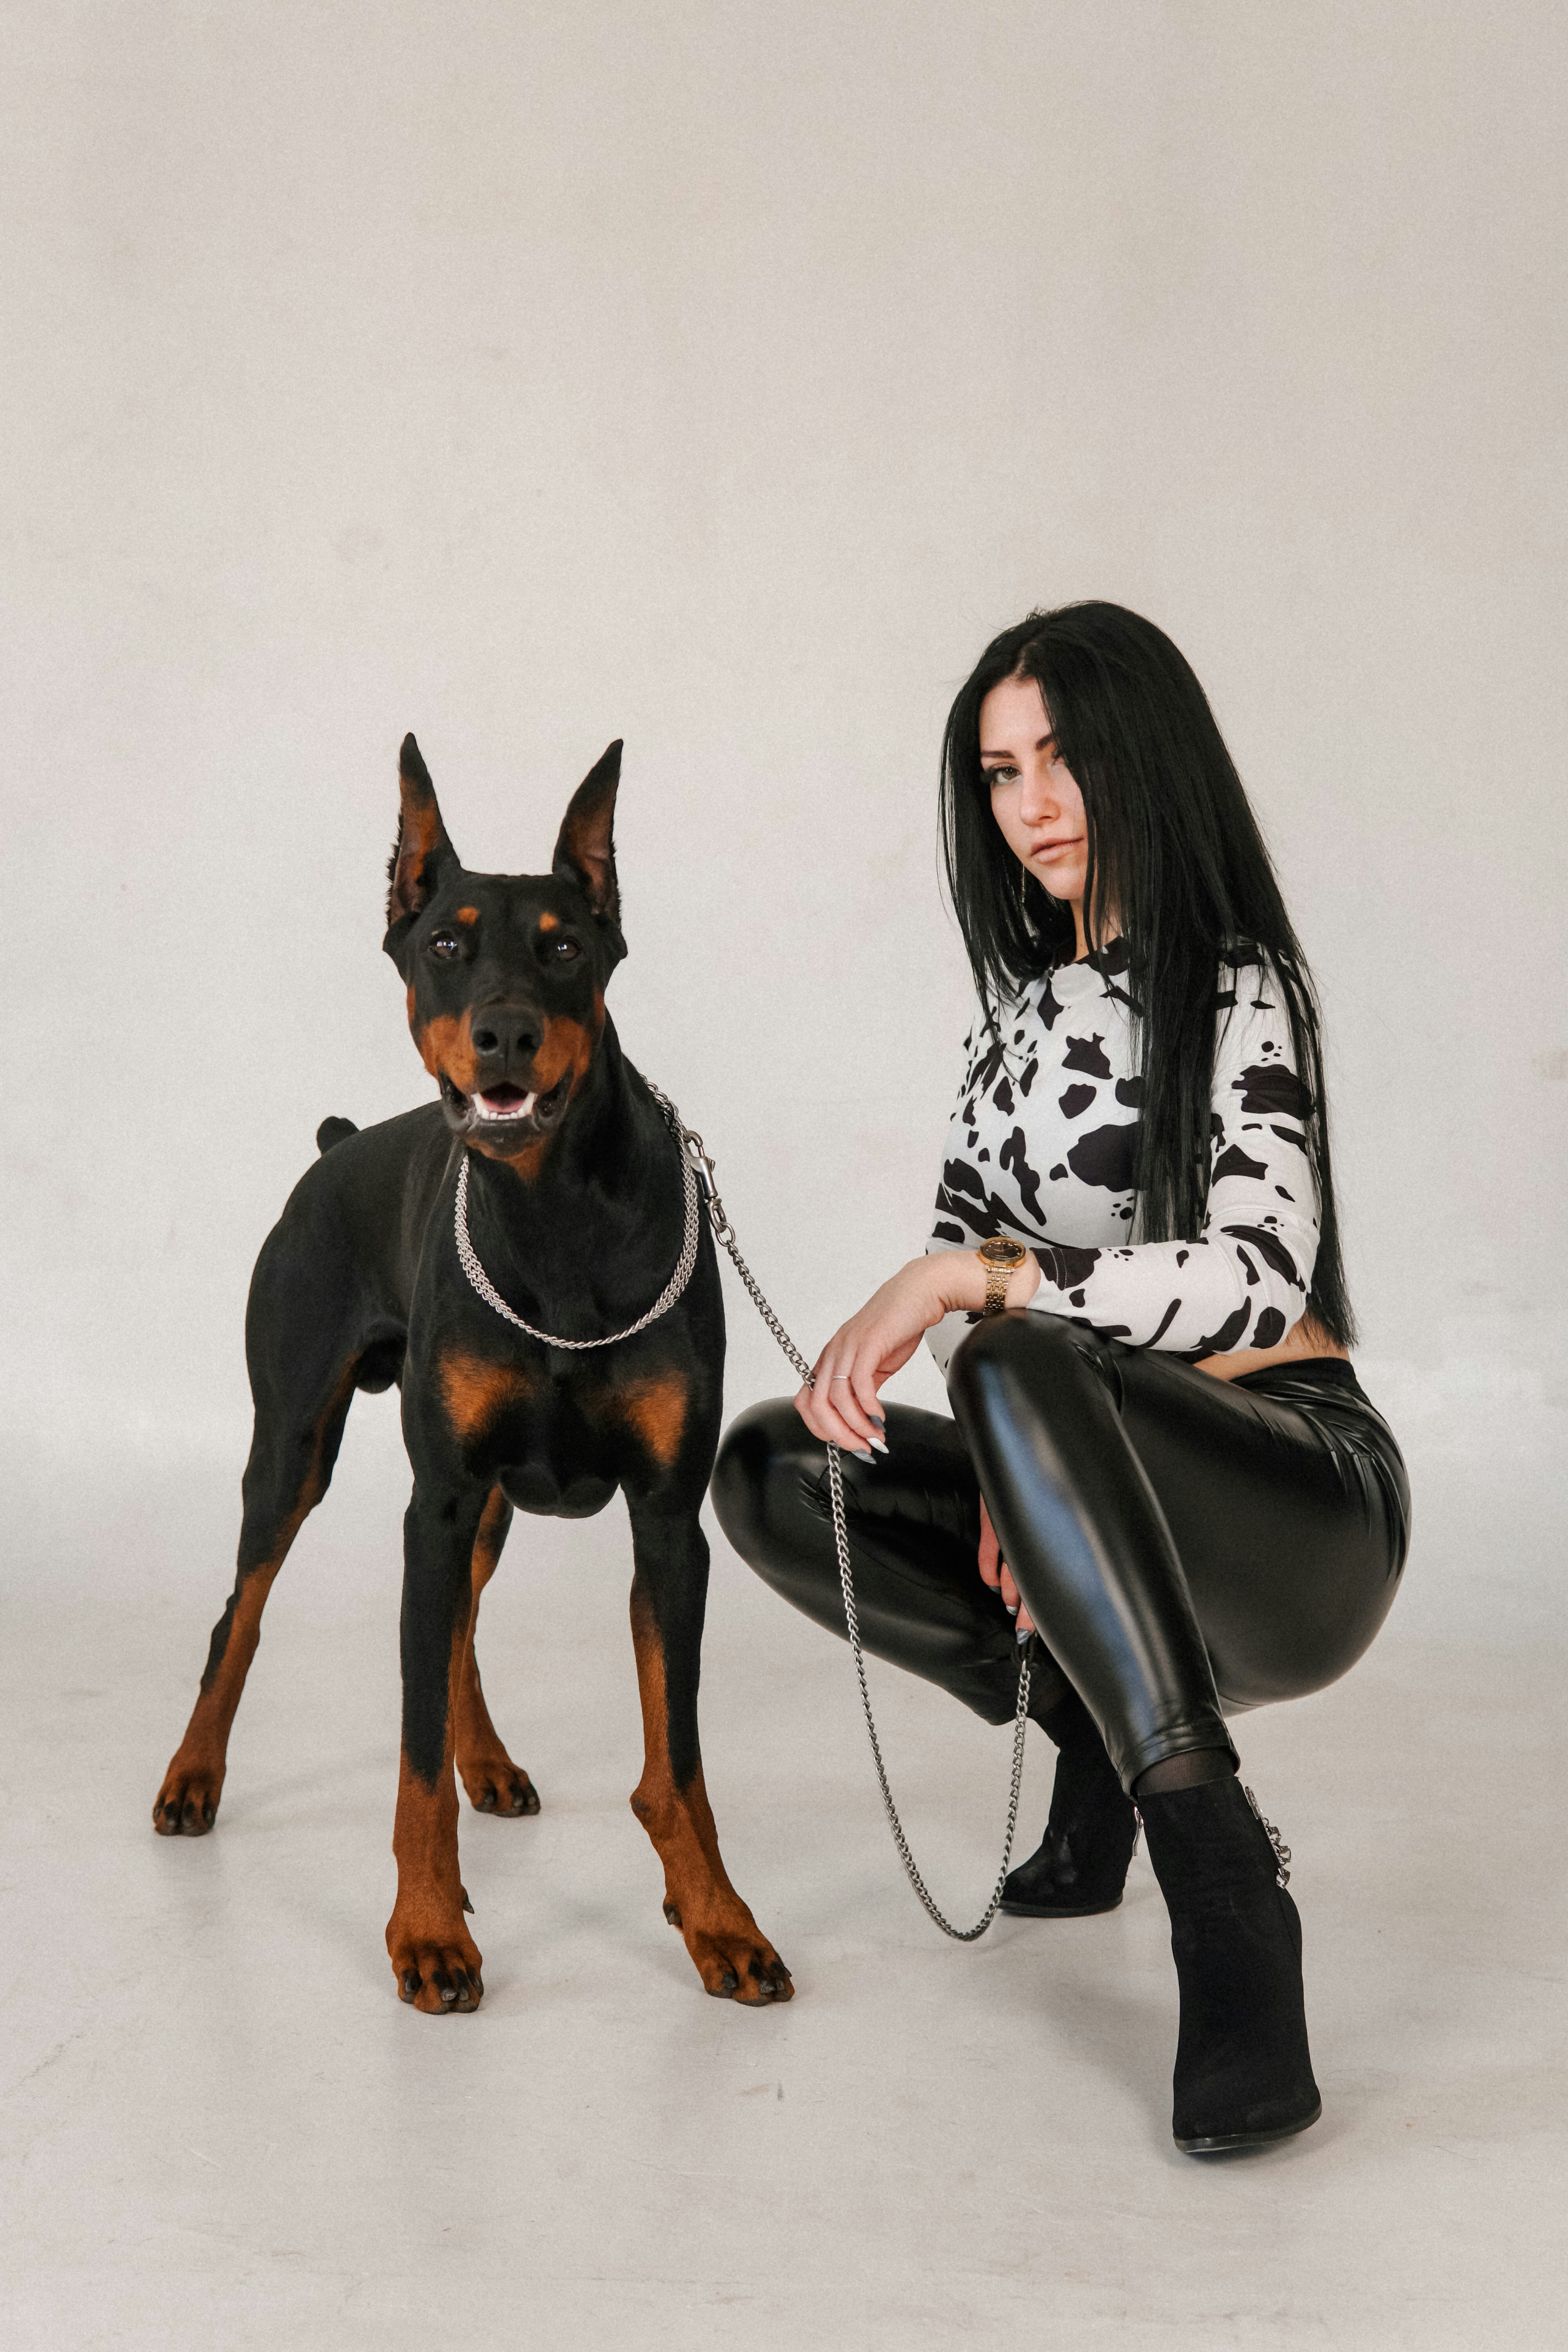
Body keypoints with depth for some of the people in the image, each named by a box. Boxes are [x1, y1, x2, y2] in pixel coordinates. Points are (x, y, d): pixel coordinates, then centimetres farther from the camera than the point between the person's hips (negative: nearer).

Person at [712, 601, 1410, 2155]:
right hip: (1109, 1502, 7)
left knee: (1023, 1375, -37)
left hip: (1306, 1504, -7)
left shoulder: (1237, 990, -9)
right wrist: (1011, 1478, -9)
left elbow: (1262, 1278, -24)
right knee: (769, 1473, -10)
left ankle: (1227, 1895, -35)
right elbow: (967, 1246, 8)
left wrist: (969, 1283, -29)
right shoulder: (1025, 1003, 14)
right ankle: (1104, 1737, 3)